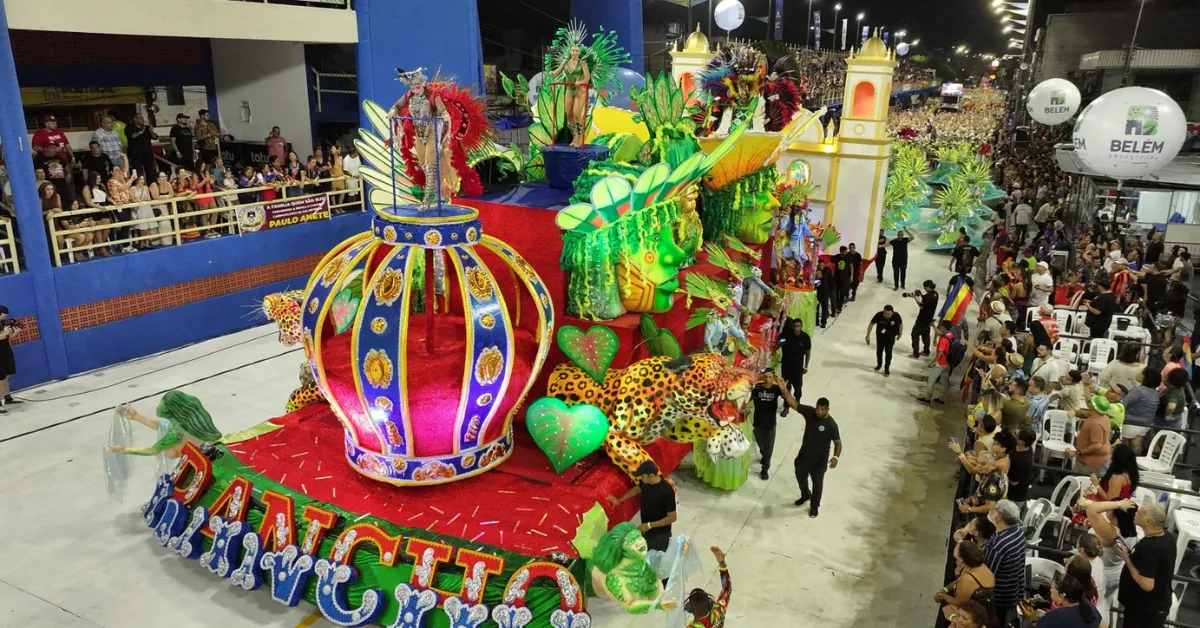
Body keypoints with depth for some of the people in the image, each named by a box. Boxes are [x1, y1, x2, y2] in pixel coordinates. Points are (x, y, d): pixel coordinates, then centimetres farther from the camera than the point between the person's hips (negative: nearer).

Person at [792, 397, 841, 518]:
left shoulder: (831, 425, -25)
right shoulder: (809, 412, -14)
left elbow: (837, 443, -20)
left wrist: (836, 457, -37)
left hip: (819, 460, -4)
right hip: (804, 455, 5)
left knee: (817, 483, 16)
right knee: (800, 476, 25)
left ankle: (815, 506, 41)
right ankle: (805, 495, 55)